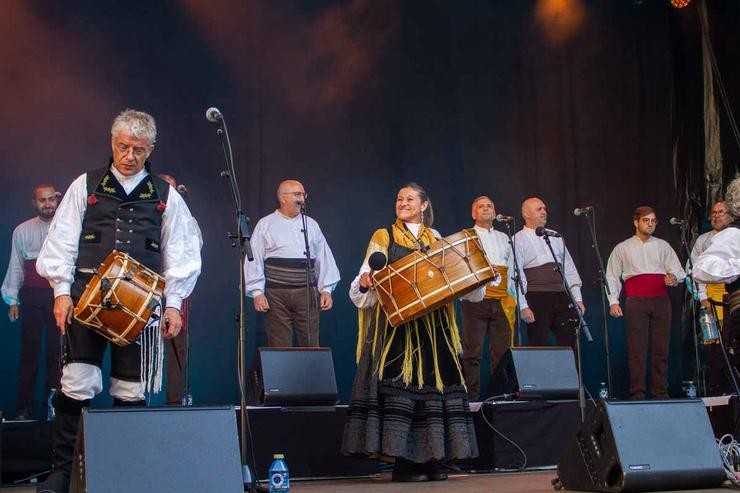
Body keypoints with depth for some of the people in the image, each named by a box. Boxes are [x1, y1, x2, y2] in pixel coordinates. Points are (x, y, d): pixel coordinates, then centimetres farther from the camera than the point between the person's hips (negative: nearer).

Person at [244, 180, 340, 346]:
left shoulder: (311, 225, 14)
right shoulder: (265, 225, 5)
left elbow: (324, 259, 12)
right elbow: (255, 261, 1)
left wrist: (326, 290, 4)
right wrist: (257, 292, -7)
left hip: (307, 293, 2)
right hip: (276, 295, -2)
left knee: (310, 344, 1)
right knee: (279, 347, -1)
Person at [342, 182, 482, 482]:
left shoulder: (436, 240, 17)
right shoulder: (383, 237, 9)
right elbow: (367, 280, 1)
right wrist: (365, 282, -21)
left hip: (433, 325, 3)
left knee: (433, 380, -2)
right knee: (400, 383, -10)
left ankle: (432, 459, 4)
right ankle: (403, 461, -7)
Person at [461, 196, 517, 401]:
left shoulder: (504, 238, 23)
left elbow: (512, 268, 22)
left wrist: (512, 295, 9)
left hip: (501, 301, 4)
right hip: (475, 301, -4)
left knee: (501, 352, 0)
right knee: (473, 352, -6)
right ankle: (472, 398, -3)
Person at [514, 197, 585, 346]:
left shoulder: (555, 237, 18)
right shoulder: (518, 240, 1)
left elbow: (569, 268, 17)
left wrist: (578, 298, 9)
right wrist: (523, 306, -14)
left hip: (562, 299, 5)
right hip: (536, 299, -5)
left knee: (569, 343, 2)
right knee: (539, 347, -3)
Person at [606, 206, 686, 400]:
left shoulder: (663, 246, 16)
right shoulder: (622, 248, 12)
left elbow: (678, 271, 11)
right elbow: (612, 277, 9)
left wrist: (674, 278, -12)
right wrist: (613, 301, -3)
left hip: (661, 300, 2)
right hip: (635, 302, -2)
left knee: (661, 348, 1)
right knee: (637, 349, -6)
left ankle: (661, 393, 6)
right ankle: (637, 394, -5)